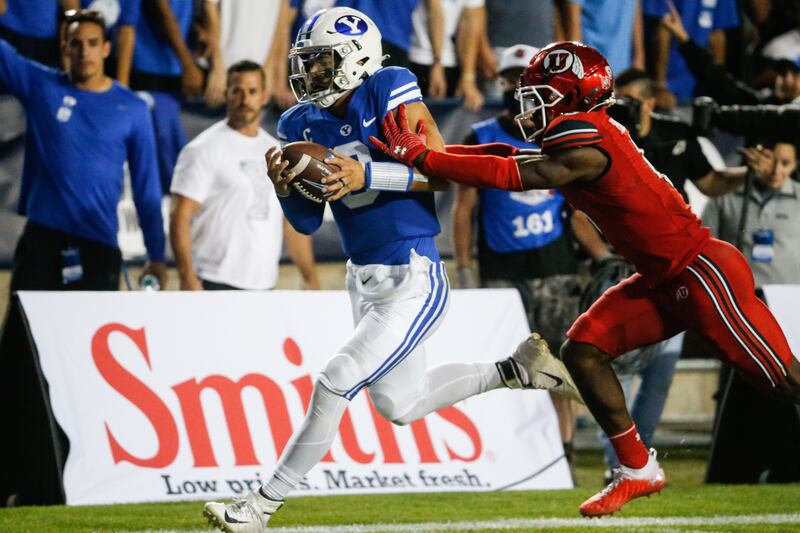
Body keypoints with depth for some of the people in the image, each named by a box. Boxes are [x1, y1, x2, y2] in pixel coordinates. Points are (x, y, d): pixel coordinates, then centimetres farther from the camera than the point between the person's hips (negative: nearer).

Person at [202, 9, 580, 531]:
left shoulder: (390, 93, -14)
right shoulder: (304, 124, 4)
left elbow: (444, 171, -20)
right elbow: (309, 222, 7)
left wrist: (366, 175, -30)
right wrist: (287, 188, -15)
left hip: (414, 282, -9)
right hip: (364, 279, 9)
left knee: (334, 383, -14)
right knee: (400, 405, 18)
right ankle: (516, 368, 35)